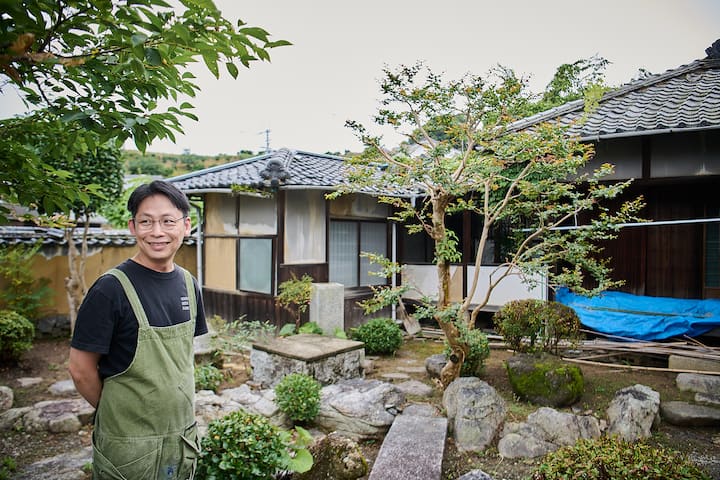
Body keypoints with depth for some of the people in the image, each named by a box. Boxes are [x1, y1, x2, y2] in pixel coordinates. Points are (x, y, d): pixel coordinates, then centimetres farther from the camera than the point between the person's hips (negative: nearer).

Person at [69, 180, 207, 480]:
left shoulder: (187, 283, -1)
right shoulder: (111, 289, -19)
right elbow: (81, 369, -13)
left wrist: (174, 408, 5)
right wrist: (115, 412, -1)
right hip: (129, 445, -5)